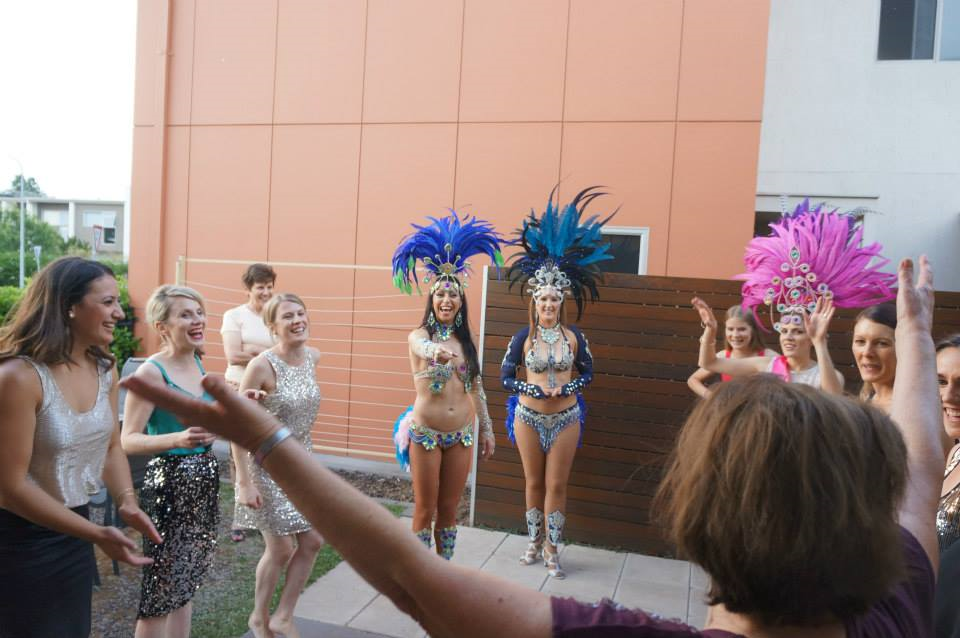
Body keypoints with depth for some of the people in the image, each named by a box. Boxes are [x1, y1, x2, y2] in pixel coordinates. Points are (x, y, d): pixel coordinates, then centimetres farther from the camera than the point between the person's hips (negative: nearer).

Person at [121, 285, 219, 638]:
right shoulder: (151, 371, -15)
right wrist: (179, 440, -32)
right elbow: (128, 440, -18)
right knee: (162, 586, 2)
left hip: (205, 480, 7)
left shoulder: (198, 364, 6)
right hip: (169, 484, -7)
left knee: (186, 582, 18)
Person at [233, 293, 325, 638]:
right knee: (281, 549, 4)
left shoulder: (313, 356, -3)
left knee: (313, 541, 9)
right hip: (268, 465, -6)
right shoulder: (261, 365, -22)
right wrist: (245, 482, -20)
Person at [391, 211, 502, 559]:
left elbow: (475, 387, 11)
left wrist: (487, 429, 12)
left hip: (461, 435, 4)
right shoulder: (418, 336, -10)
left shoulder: (466, 341, 5)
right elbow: (426, 349, -36)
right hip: (425, 434, -4)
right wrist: (438, 352, -59)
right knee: (425, 510, 7)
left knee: (449, 510, 14)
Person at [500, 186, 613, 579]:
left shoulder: (574, 336, -4)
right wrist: (535, 390, -15)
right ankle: (535, 541, 29)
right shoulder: (522, 337, -6)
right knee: (533, 482, 12)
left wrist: (566, 388, -13)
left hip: (565, 418, 0)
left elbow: (588, 373, 5)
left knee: (556, 485, 4)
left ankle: (551, 548, 17)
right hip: (529, 416, 0)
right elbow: (505, 377, -3)